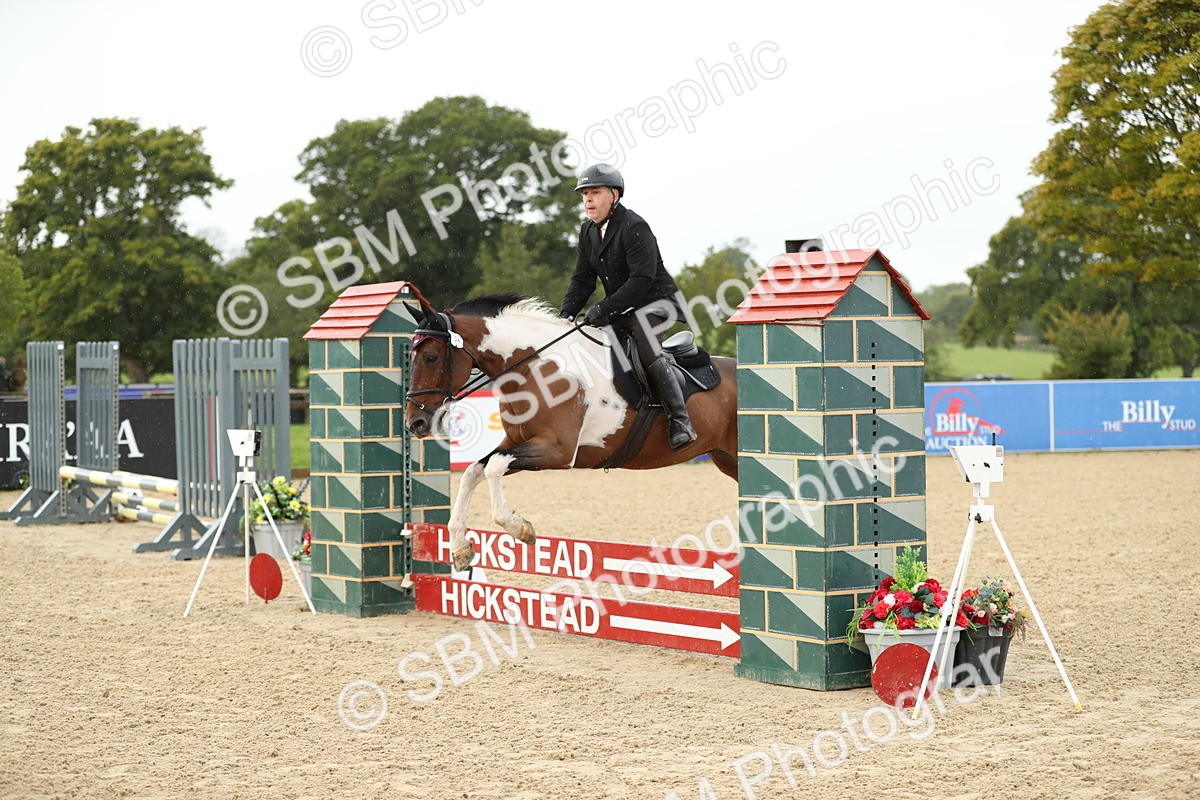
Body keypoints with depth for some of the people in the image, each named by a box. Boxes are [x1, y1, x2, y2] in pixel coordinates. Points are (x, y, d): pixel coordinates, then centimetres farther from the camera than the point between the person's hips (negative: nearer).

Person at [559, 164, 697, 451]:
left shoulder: (633, 227, -19)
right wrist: (567, 313, -9)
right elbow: (582, 279, 8)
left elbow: (642, 279, -27)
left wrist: (603, 309, -31)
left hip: (656, 301, -9)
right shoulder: (588, 231, 7)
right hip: (623, 308, 9)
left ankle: (680, 420, -31)